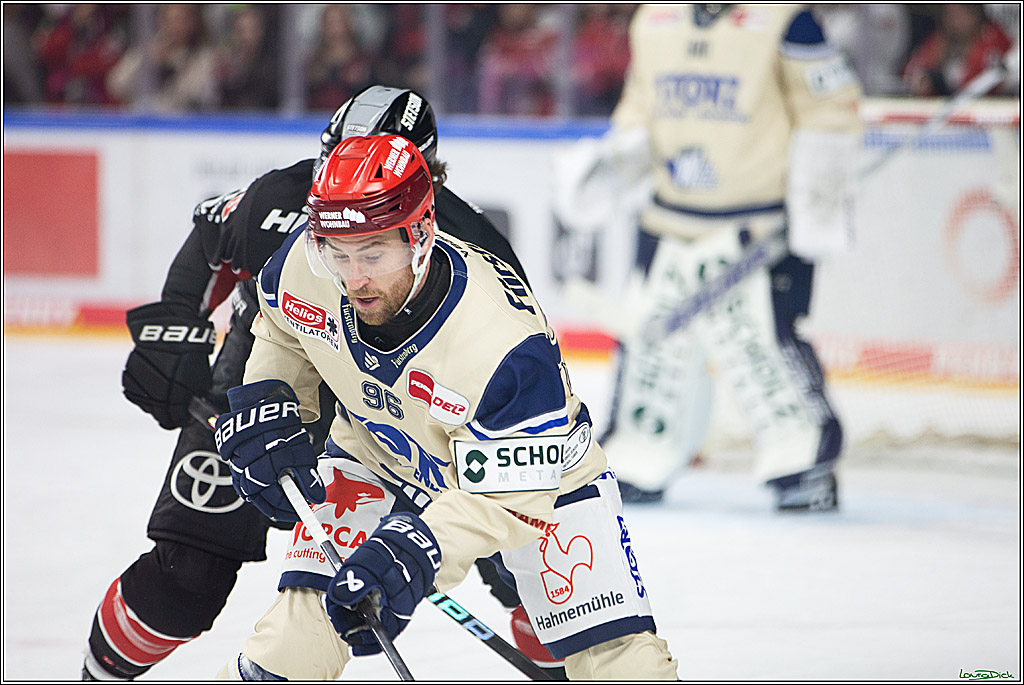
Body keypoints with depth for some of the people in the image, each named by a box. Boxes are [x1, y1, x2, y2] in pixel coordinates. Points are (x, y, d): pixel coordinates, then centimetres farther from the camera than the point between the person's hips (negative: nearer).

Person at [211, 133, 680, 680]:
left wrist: (417, 548, -46)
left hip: (539, 472, -3)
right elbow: (281, 330, 3)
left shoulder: (509, 347, -40)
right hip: (376, 459, 3)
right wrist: (264, 404, -11)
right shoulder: (303, 266, -24)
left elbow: (509, 497, -33)